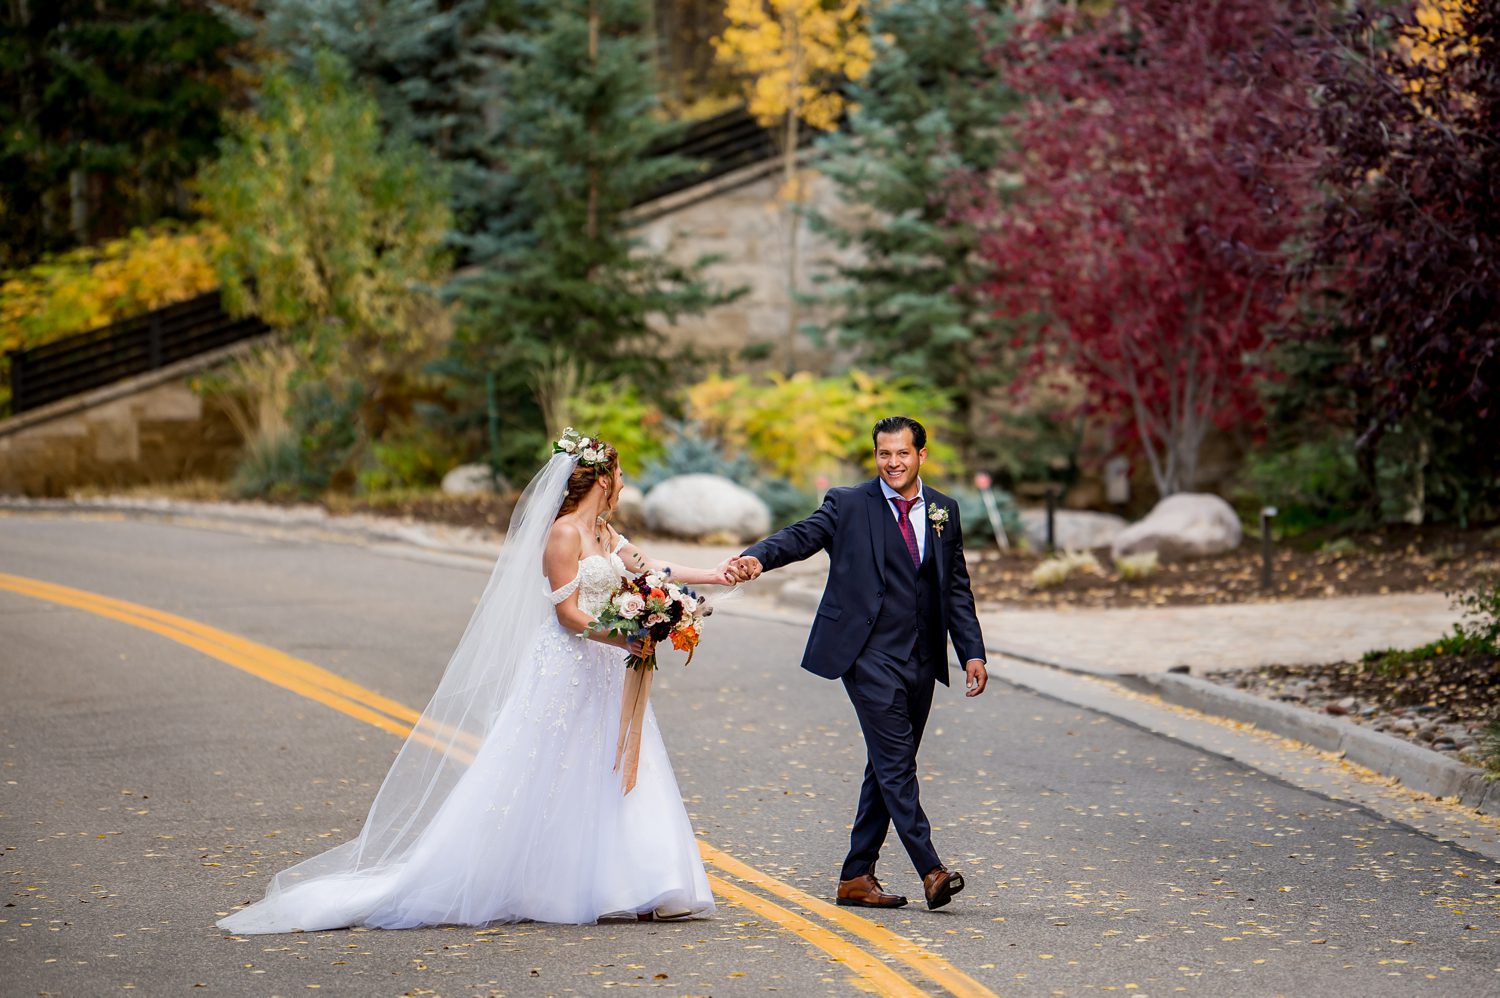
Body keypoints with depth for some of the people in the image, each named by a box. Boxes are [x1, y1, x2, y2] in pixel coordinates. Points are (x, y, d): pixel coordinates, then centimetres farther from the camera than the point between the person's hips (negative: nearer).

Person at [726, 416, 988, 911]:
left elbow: (957, 588, 15)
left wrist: (972, 652, 8)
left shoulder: (944, 511, 12)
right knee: (895, 762, -12)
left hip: (921, 660, 5)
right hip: (869, 653, -5)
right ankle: (931, 871, -13)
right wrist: (757, 557, -36)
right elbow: (802, 535, -15)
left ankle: (856, 877, 15)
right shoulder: (849, 504, 0)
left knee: (889, 767, 8)